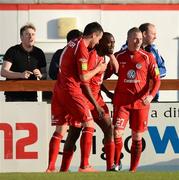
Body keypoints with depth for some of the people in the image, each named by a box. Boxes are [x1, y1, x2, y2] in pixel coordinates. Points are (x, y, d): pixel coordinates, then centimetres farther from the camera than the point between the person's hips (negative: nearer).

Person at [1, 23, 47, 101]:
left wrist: (40, 75, -8)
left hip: (32, 96, 4)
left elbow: (45, 74, 17)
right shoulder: (12, 51, -2)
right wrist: (21, 75, -24)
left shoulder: (39, 53, 11)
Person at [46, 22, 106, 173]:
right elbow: (83, 77, -14)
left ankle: (51, 167, 4)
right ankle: (84, 166, -8)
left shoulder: (72, 44, 15)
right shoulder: (82, 49, -12)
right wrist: (98, 69, 3)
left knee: (60, 129, 9)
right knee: (88, 125, -2)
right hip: (71, 90, -9)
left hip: (59, 89, 9)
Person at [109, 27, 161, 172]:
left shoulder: (147, 57, 0)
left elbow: (157, 80, -1)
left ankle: (133, 170, 14)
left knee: (137, 138, 4)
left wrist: (151, 95, -17)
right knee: (117, 133, -12)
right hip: (121, 101, 0)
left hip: (141, 102, 0)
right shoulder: (118, 57, 3)